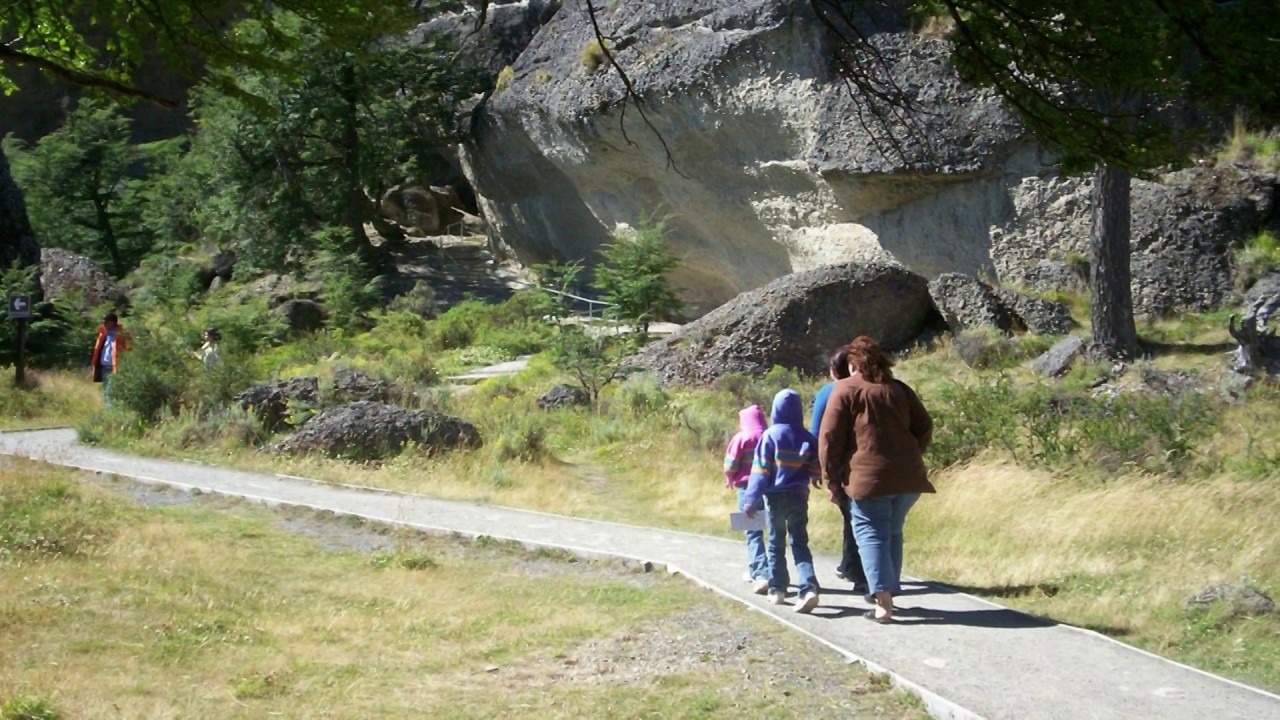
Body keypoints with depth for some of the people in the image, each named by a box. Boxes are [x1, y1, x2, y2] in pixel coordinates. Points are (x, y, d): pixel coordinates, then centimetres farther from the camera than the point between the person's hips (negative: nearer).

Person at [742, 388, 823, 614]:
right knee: (800, 544, 4)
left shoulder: (770, 435, -11)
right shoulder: (808, 438, -2)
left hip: (775, 496, -2)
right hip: (799, 496, 2)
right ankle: (809, 588, -14)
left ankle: (777, 589, 17)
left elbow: (760, 471, -12)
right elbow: (816, 471, 2)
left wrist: (751, 500, -10)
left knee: (776, 543, 13)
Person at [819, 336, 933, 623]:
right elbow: (924, 427, 14)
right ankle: (889, 590, 23)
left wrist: (833, 479, 1)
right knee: (893, 533, 18)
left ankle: (883, 601, -12)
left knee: (872, 535, -2)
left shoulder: (845, 390, 1)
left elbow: (830, 438, -4)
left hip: (869, 477, -5)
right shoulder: (898, 389, 14)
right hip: (908, 477, 5)